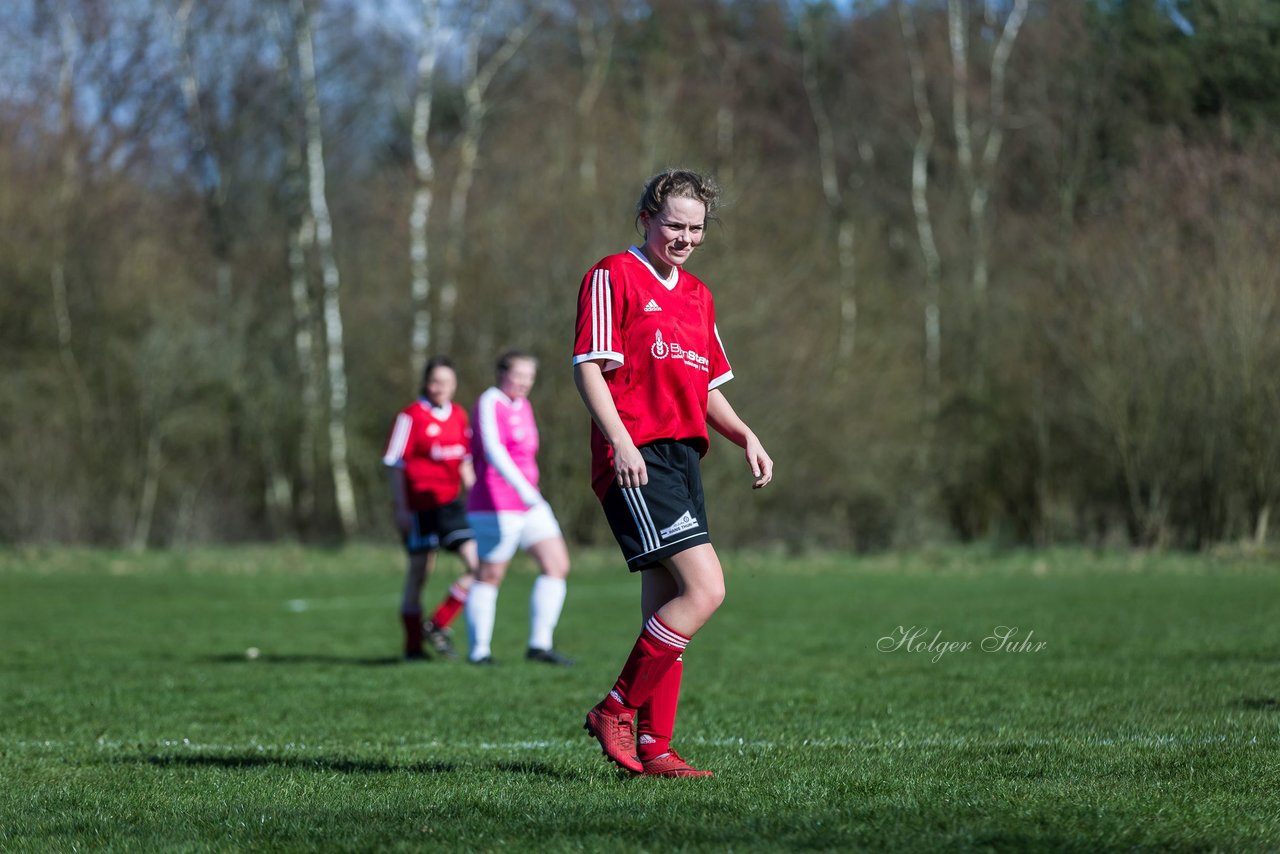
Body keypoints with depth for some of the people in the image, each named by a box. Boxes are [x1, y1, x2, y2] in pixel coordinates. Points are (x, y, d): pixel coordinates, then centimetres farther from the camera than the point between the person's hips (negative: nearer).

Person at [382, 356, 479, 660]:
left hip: (451, 504, 6)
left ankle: (438, 625, 5)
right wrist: (401, 508, -12)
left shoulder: (459, 416, 10)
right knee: (419, 572, 1)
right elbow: (395, 464, -7)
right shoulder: (411, 416, -7)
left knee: (478, 565, -6)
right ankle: (413, 645, 12)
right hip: (419, 506, -6)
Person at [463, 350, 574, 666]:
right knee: (490, 575, -2)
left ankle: (540, 644, 2)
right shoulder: (490, 404, -12)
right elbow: (492, 450, -26)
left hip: (528, 504, 9)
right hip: (496, 506, -9)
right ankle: (479, 650, 7)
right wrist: (522, 488, -38)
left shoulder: (523, 406, 15)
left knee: (557, 565, 0)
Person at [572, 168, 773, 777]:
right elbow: (587, 366, -9)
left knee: (666, 608, 7)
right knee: (704, 589, -18)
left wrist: (745, 437, 10)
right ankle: (615, 712, -8)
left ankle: (652, 747, 12)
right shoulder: (613, 276, -2)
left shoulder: (697, 295, 22)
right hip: (637, 458, -8)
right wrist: (621, 440, -20)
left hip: (682, 456, 8)